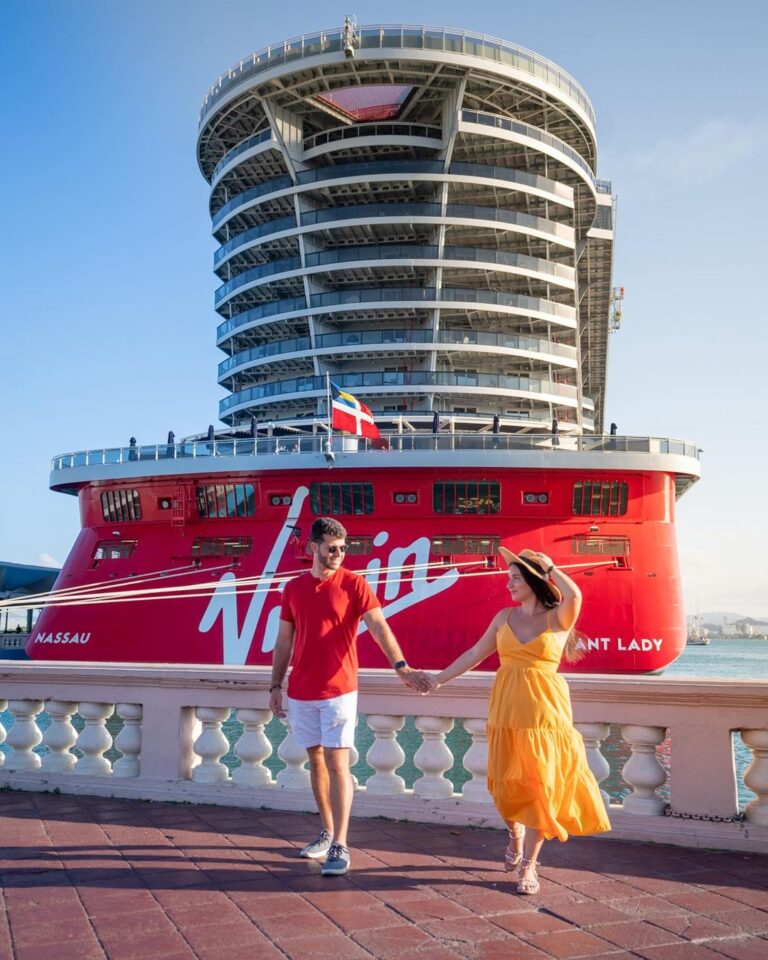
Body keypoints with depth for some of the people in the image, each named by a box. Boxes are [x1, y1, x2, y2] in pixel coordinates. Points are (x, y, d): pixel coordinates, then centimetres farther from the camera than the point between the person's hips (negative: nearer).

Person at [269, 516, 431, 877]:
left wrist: (401, 666, -29)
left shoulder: (354, 584, -5)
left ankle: (340, 846, 0)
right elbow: (283, 641, 12)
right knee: (317, 761, 13)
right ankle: (327, 832, 28)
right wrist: (276, 686, 10)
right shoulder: (293, 589, 7)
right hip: (300, 692, 4)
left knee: (337, 764, -5)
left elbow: (379, 627, -16)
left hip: (338, 690, -4)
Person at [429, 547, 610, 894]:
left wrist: (545, 566, -13)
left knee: (538, 784, -1)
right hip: (506, 709, 4)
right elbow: (475, 653, 12)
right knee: (507, 782, 7)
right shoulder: (505, 617, 8)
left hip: (543, 710, -3)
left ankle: (528, 865, 12)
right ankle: (515, 836, 39)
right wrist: (439, 679, 12)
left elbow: (574, 595, -27)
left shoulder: (558, 618, -5)